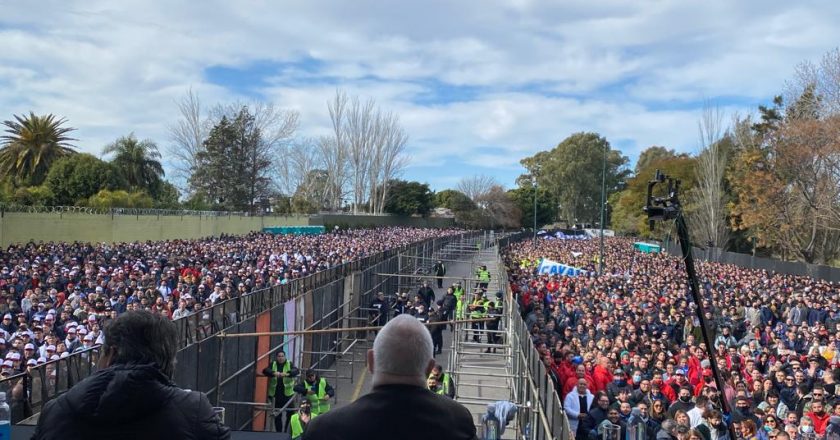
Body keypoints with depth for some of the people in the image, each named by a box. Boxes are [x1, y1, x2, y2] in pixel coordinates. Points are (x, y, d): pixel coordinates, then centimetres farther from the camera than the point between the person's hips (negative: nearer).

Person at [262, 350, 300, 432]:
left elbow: (296, 371, -13)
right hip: (275, 393, 1)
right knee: (277, 415, 9)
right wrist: (274, 373, -30)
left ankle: (288, 430, 9)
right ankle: (278, 431, 21)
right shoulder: (273, 364, 7)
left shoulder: (289, 364, 4)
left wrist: (287, 373, -32)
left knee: (290, 413, -3)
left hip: (288, 393, -1)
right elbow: (265, 371, -10)